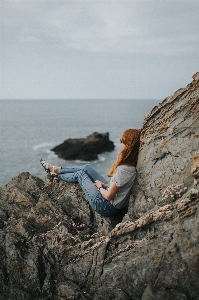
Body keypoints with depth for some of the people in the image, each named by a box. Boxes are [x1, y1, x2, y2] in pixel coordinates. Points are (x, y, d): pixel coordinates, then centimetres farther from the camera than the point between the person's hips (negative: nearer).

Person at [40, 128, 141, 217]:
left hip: (106, 207, -8)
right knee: (87, 168, 11)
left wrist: (99, 187, -6)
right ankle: (56, 169, 32)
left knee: (80, 174, 7)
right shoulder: (132, 165, -8)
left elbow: (109, 196, -25)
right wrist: (105, 185, 2)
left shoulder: (123, 170, -33)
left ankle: (56, 175, 37)